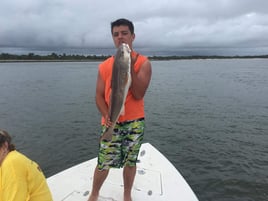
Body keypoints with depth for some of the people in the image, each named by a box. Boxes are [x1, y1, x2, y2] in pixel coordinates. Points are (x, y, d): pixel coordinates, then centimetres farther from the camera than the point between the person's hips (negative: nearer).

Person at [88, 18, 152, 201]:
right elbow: (99, 95, 3)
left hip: (134, 122, -1)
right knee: (104, 163, 4)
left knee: (130, 162, 12)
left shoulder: (143, 62, -4)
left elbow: (138, 94, -13)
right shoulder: (105, 66, 4)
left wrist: (130, 67, -20)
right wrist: (106, 115, -15)